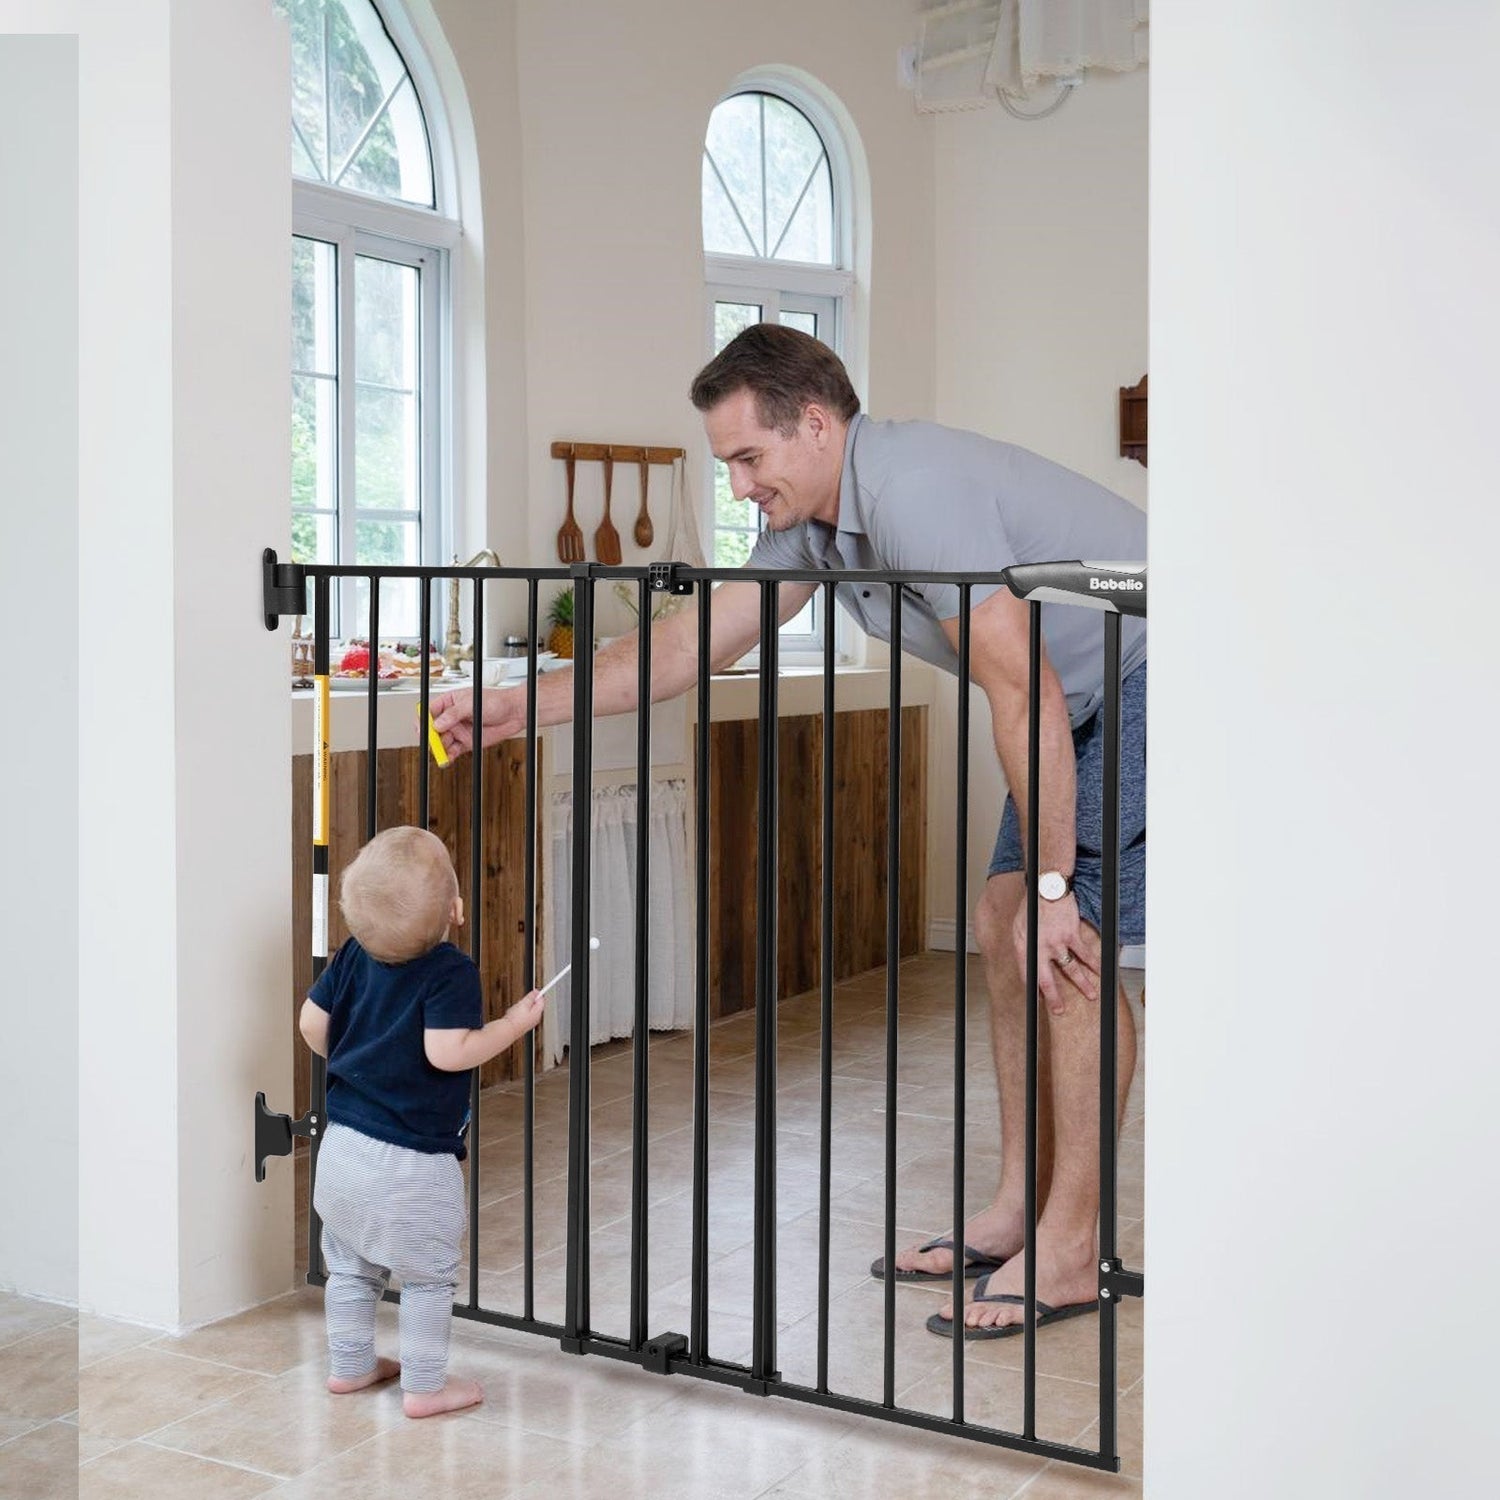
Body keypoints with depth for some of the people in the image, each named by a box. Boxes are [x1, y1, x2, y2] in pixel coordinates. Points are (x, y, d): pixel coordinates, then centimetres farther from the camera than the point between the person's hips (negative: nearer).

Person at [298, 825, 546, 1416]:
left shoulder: (353, 956, 1)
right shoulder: (450, 972, -19)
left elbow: (312, 1023, 5)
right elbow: (447, 1053, -28)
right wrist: (516, 1021, -16)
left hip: (343, 1145, 7)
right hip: (413, 1162, -7)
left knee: (350, 1265, 22)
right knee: (428, 1277, 9)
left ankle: (349, 1366, 33)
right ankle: (424, 1386, 15)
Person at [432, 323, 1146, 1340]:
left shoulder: (914, 492, -29)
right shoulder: (813, 524, 2)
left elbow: (1025, 695, -29)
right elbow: (692, 644, 7)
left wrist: (1052, 884, -25)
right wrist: (524, 708, 2)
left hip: (1147, 681, -10)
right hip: (1083, 702, 10)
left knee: (1066, 947, -14)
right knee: (1003, 930, 7)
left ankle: (1069, 1253, -5)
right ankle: (1018, 1210, 14)